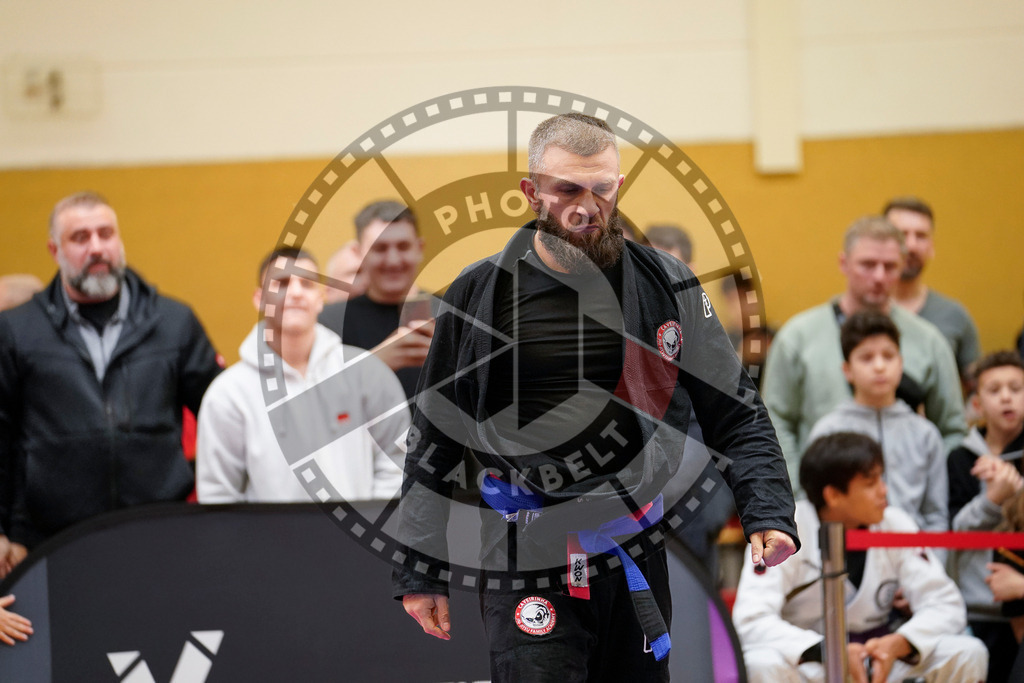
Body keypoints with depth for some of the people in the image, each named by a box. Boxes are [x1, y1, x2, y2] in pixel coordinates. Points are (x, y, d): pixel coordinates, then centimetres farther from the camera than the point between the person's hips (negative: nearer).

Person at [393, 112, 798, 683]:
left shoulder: (665, 286, 2)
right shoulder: (478, 295, -1)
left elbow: (735, 413, 7)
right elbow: (434, 441, 6)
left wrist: (768, 513, -8)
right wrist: (420, 572, 5)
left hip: (637, 561, 2)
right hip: (527, 566, -2)